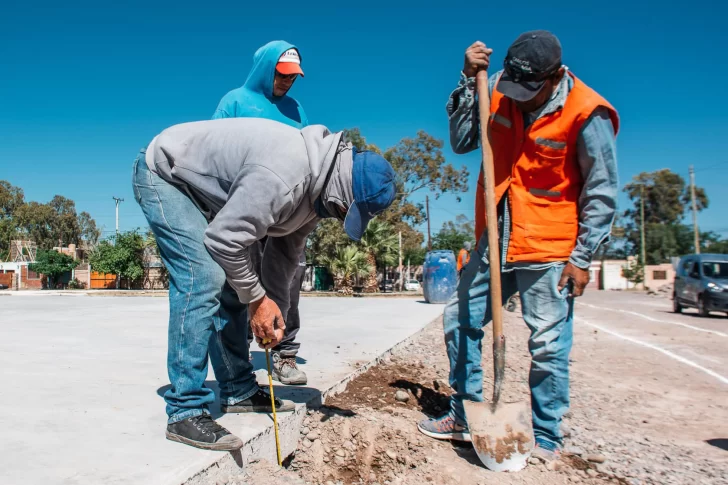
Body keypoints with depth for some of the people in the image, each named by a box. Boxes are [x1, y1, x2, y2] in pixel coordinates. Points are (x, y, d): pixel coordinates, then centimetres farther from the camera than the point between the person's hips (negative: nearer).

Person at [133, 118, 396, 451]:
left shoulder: (317, 184, -6)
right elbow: (224, 239, -31)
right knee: (203, 281, -21)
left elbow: (286, 249, 2)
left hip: (200, 185, 9)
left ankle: (238, 392, 14)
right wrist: (257, 298, -19)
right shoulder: (283, 174, -37)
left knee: (229, 286, 5)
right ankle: (185, 413, -14)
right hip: (163, 172, -9)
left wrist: (274, 307, -7)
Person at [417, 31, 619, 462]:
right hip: (494, 242, 6)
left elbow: (601, 195, -9)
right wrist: (469, 80, -7)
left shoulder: (588, 115, -13)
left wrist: (582, 257, -10)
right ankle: (466, 417, 25)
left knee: (549, 346, -1)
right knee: (460, 320, 9)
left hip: (549, 250, -5)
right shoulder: (500, 91, 1)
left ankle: (547, 438, 19)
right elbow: (461, 141, 1)